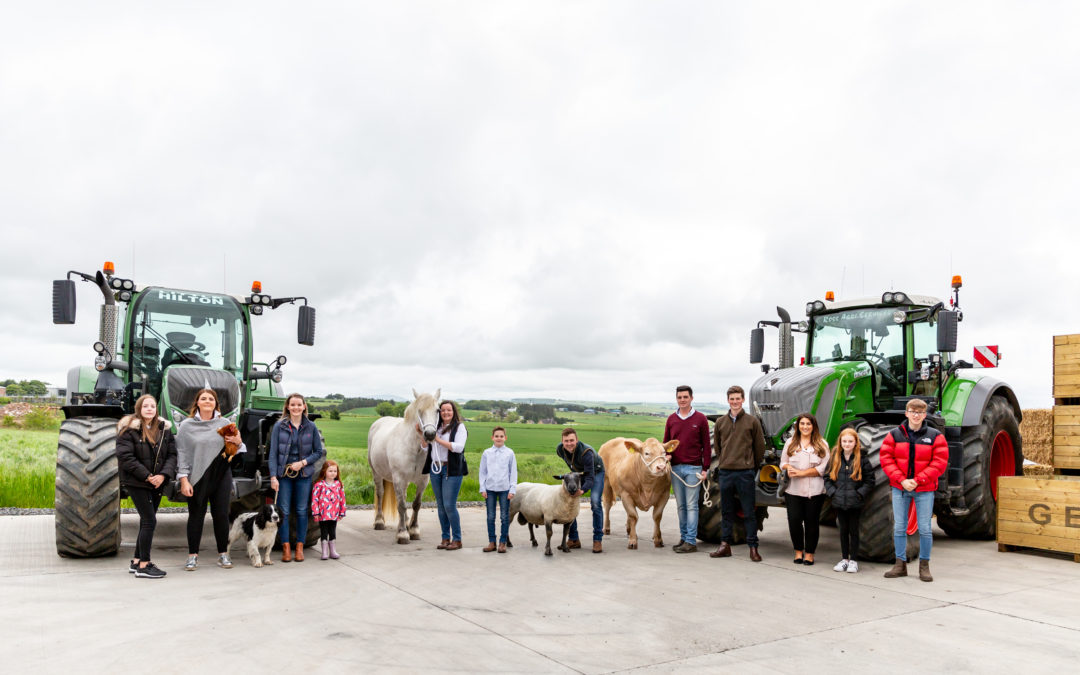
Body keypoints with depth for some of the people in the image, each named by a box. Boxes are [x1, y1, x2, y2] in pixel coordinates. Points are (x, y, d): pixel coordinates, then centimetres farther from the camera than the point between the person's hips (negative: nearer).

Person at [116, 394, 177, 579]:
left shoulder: (164, 428, 6)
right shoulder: (128, 429, -9)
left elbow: (172, 454, 4)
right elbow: (125, 457, -15)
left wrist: (163, 475, -12)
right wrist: (147, 476, -18)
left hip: (157, 482, 6)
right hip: (136, 482, -6)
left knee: (146, 521, 12)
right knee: (150, 520, -11)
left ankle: (136, 561, 25)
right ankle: (143, 566, -4)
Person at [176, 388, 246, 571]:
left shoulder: (225, 424, 8)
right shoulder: (187, 426, 2)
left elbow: (236, 451, 12)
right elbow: (182, 453, -1)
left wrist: (238, 442, -11)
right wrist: (183, 479, -9)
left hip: (221, 476, 2)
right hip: (196, 478, -1)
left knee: (221, 515, 5)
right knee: (196, 515, 5)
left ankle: (223, 554, 16)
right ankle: (193, 556, 15)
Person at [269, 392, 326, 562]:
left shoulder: (311, 427, 1)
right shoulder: (279, 426, -2)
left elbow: (319, 452, 5)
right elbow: (273, 453, -2)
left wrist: (303, 462, -10)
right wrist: (273, 477, -9)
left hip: (304, 474, 1)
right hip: (283, 473, -1)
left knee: (302, 510, 4)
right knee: (284, 511, -1)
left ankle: (300, 547, 14)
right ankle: (286, 548, 8)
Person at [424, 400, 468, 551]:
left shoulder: (459, 427, -4)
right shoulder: (436, 427, 13)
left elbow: (459, 447, -18)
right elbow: (427, 448, 16)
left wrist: (439, 440, -16)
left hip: (452, 470, -6)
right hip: (435, 468, 6)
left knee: (449, 505, -9)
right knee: (440, 506, 9)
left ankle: (457, 539, 2)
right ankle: (445, 538, 18)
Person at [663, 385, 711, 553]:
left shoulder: (700, 419, 0)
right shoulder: (671, 419, 9)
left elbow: (706, 446, 1)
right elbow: (666, 444, 15)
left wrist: (705, 468, -4)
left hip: (693, 468, -4)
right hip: (675, 468, 4)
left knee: (691, 505, -3)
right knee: (681, 505, 10)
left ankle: (691, 541, 0)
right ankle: (683, 538, 19)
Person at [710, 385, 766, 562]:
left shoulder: (752, 421, -1)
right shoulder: (720, 421, 8)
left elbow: (760, 447, 4)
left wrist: (752, 467, 8)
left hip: (745, 473, -3)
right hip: (725, 472, 3)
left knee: (749, 512, 1)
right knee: (726, 511, 10)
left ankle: (753, 547, 8)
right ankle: (725, 545, 17)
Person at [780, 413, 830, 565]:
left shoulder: (822, 444, 3)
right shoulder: (790, 443, 13)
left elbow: (823, 467, -6)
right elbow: (783, 462, 13)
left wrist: (801, 473, -13)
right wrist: (788, 468, -11)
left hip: (815, 491, -2)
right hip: (793, 490, 2)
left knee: (812, 522, 4)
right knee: (794, 521, -1)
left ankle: (809, 553, 17)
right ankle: (798, 551, 18)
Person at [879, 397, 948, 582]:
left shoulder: (935, 436, -1)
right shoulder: (894, 435, 2)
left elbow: (940, 463, -6)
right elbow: (886, 459, -1)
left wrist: (918, 480, -14)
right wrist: (901, 480, -13)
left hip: (924, 490, -1)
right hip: (899, 488, 2)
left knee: (925, 528, 2)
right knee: (899, 527, 6)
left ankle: (924, 566, 16)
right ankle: (900, 564, 16)